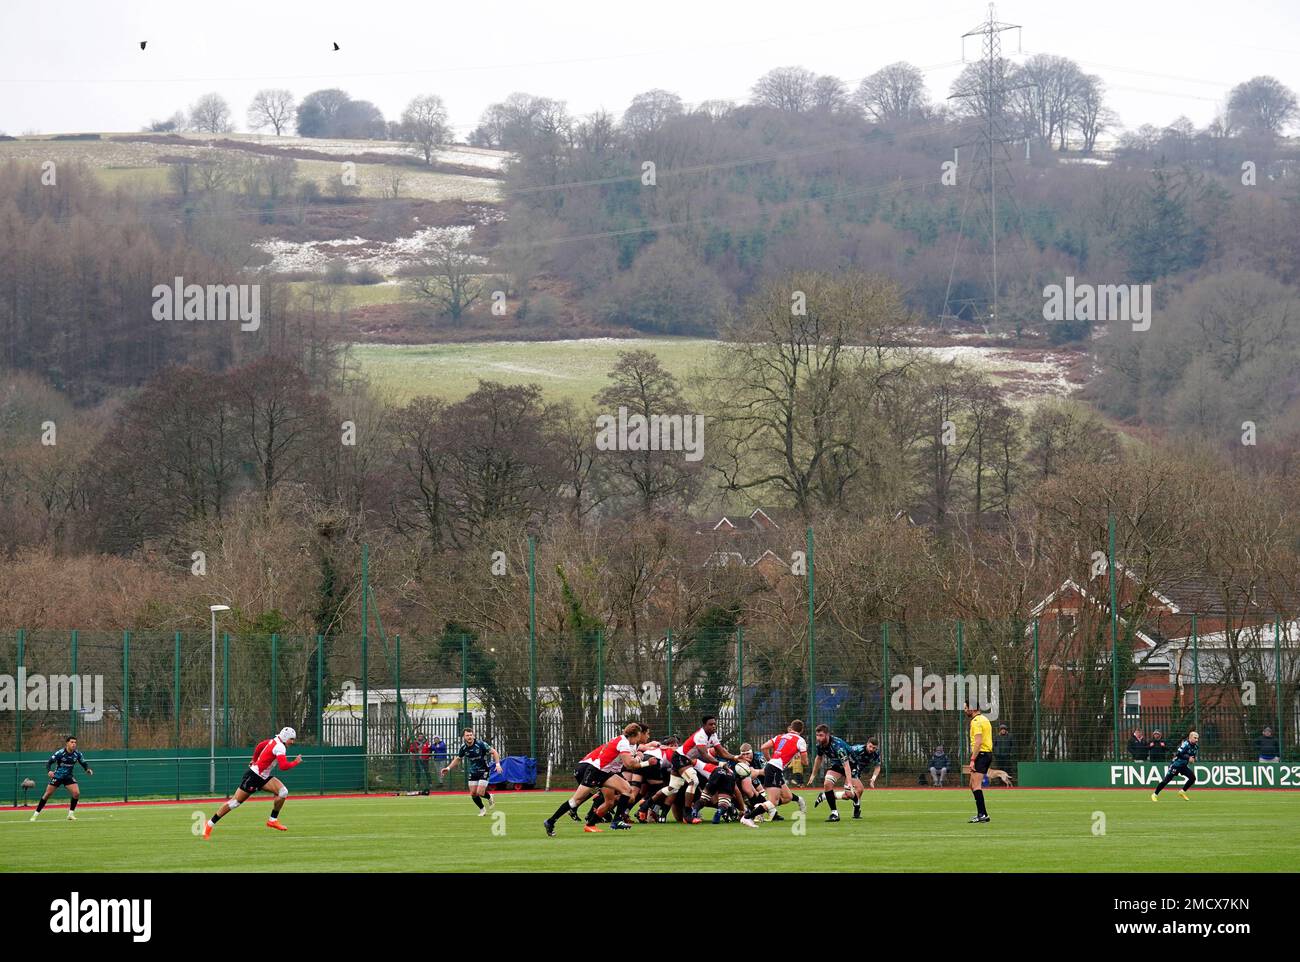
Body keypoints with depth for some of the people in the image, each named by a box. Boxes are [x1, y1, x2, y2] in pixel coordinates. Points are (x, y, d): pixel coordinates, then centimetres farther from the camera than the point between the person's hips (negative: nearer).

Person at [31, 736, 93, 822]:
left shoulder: (77, 754, -9)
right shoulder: (60, 753, -19)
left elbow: (84, 764, 4)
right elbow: (49, 763, -17)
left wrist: (88, 770, -18)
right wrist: (49, 771, -37)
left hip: (68, 776, 3)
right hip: (57, 776, -3)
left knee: (76, 793, -16)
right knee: (47, 794, -1)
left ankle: (71, 814, 0)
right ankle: (35, 814, 11)